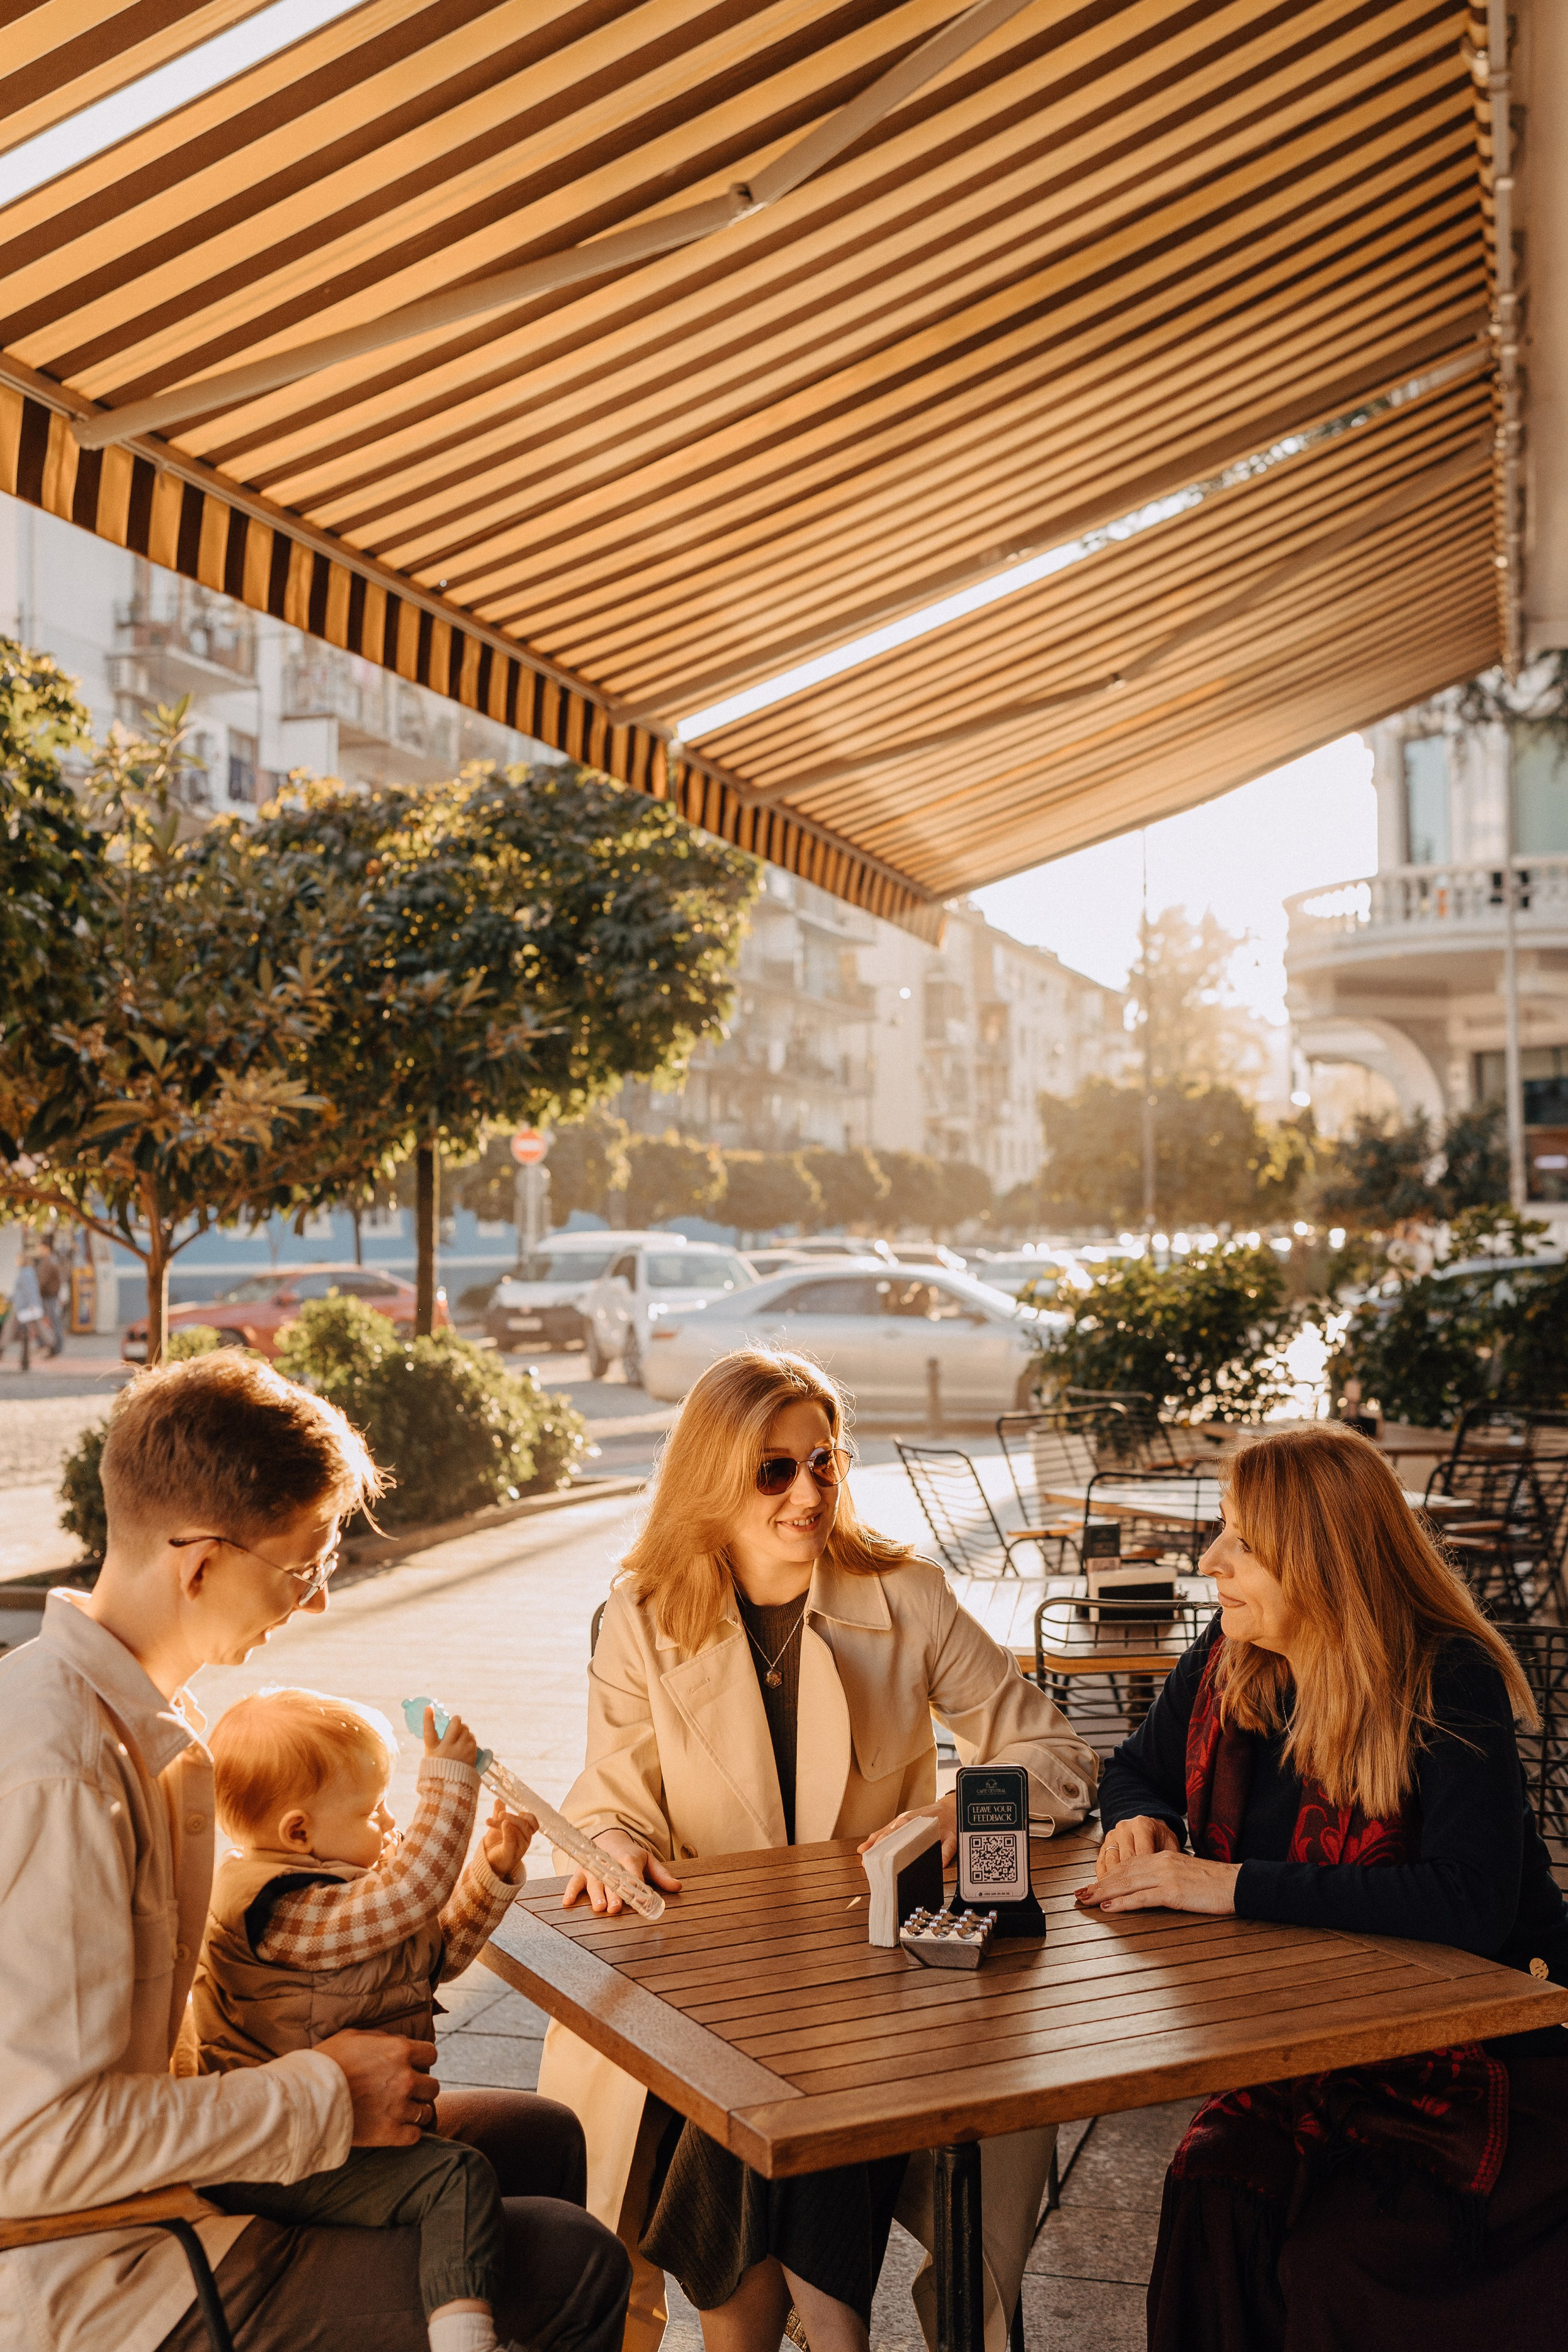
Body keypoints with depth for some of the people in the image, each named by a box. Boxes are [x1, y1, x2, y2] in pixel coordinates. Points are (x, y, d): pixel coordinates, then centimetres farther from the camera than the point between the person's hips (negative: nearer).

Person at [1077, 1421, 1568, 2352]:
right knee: (1211, 2193, -21)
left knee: (1335, 2257, -24)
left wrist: (1236, 1886, -30)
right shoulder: (1231, 1658, 1)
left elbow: (1471, 1904, -30)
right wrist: (1141, 1821, -6)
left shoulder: (1451, 1687, -18)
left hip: (1481, 2056, -5)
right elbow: (1140, 1767, 19)